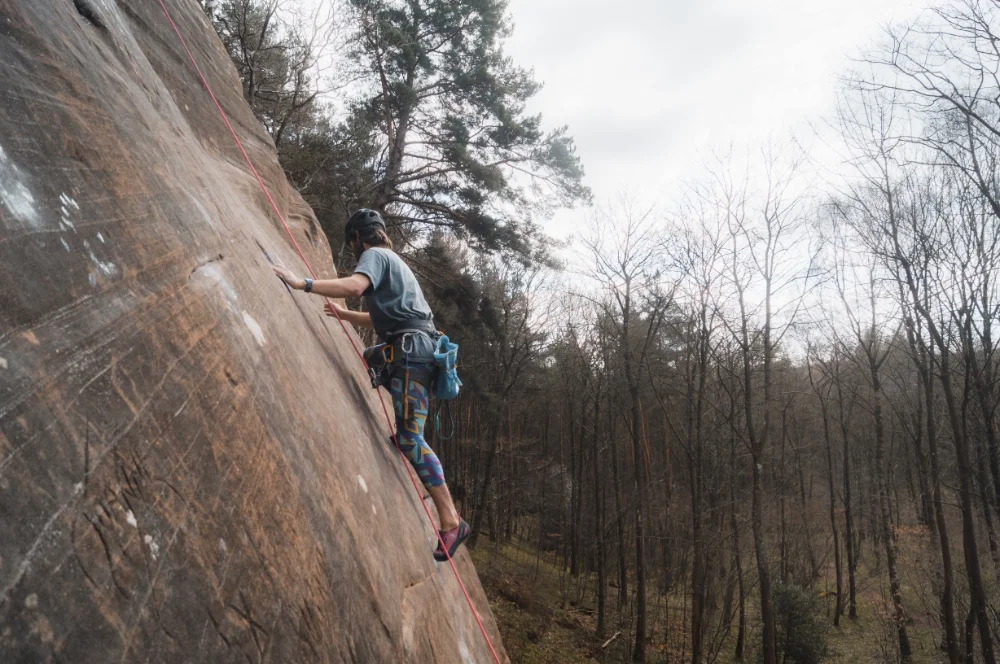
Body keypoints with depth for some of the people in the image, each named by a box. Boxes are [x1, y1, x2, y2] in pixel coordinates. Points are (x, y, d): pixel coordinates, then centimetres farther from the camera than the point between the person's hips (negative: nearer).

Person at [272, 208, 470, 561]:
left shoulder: (374, 255, 3)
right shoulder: (393, 261, 32)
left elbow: (355, 286, -21)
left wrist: (302, 283, -19)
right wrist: (344, 314, 49)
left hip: (410, 350, -10)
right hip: (419, 350, 10)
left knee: (410, 437, -15)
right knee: (406, 435, 11)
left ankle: (450, 521, -17)